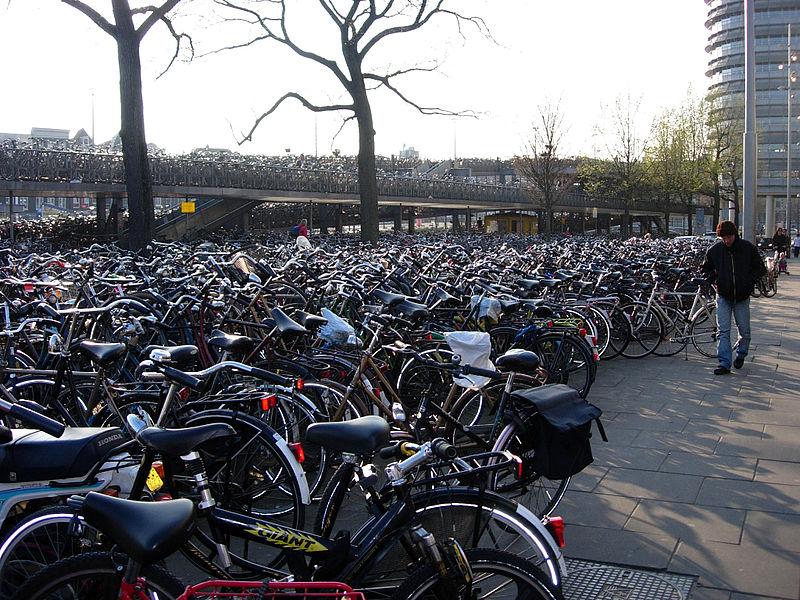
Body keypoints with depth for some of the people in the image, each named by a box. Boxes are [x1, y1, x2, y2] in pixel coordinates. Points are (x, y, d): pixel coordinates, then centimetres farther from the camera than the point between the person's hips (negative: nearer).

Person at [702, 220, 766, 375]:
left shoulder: (748, 248, -5)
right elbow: (706, 268, 13)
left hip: (742, 297, 0)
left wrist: (749, 282, -6)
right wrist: (714, 281, -1)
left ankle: (741, 354, 34)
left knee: (744, 331, 7)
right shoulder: (715, 250, -3)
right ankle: (724, 363, -4)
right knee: (723, 331, -5)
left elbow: (760, 268, 5)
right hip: (723, 296, 0)